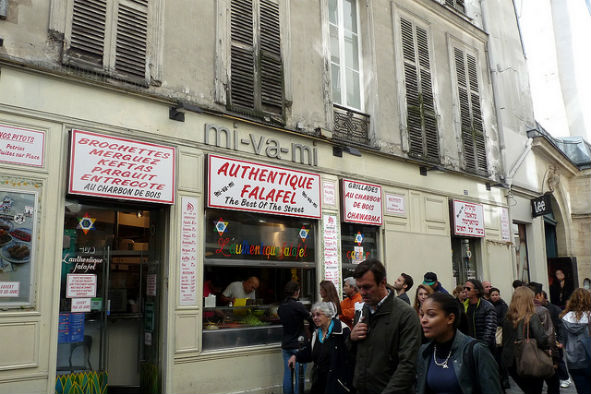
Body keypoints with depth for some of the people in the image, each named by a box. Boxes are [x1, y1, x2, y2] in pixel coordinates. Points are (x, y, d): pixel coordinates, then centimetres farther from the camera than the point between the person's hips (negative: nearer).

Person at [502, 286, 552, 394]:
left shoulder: (507, 318, 0)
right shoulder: (531, 317, -15)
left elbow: (504, 341, 6)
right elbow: (542, 339, -21)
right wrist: (551, 343, -2)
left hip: (511, 362, 4)